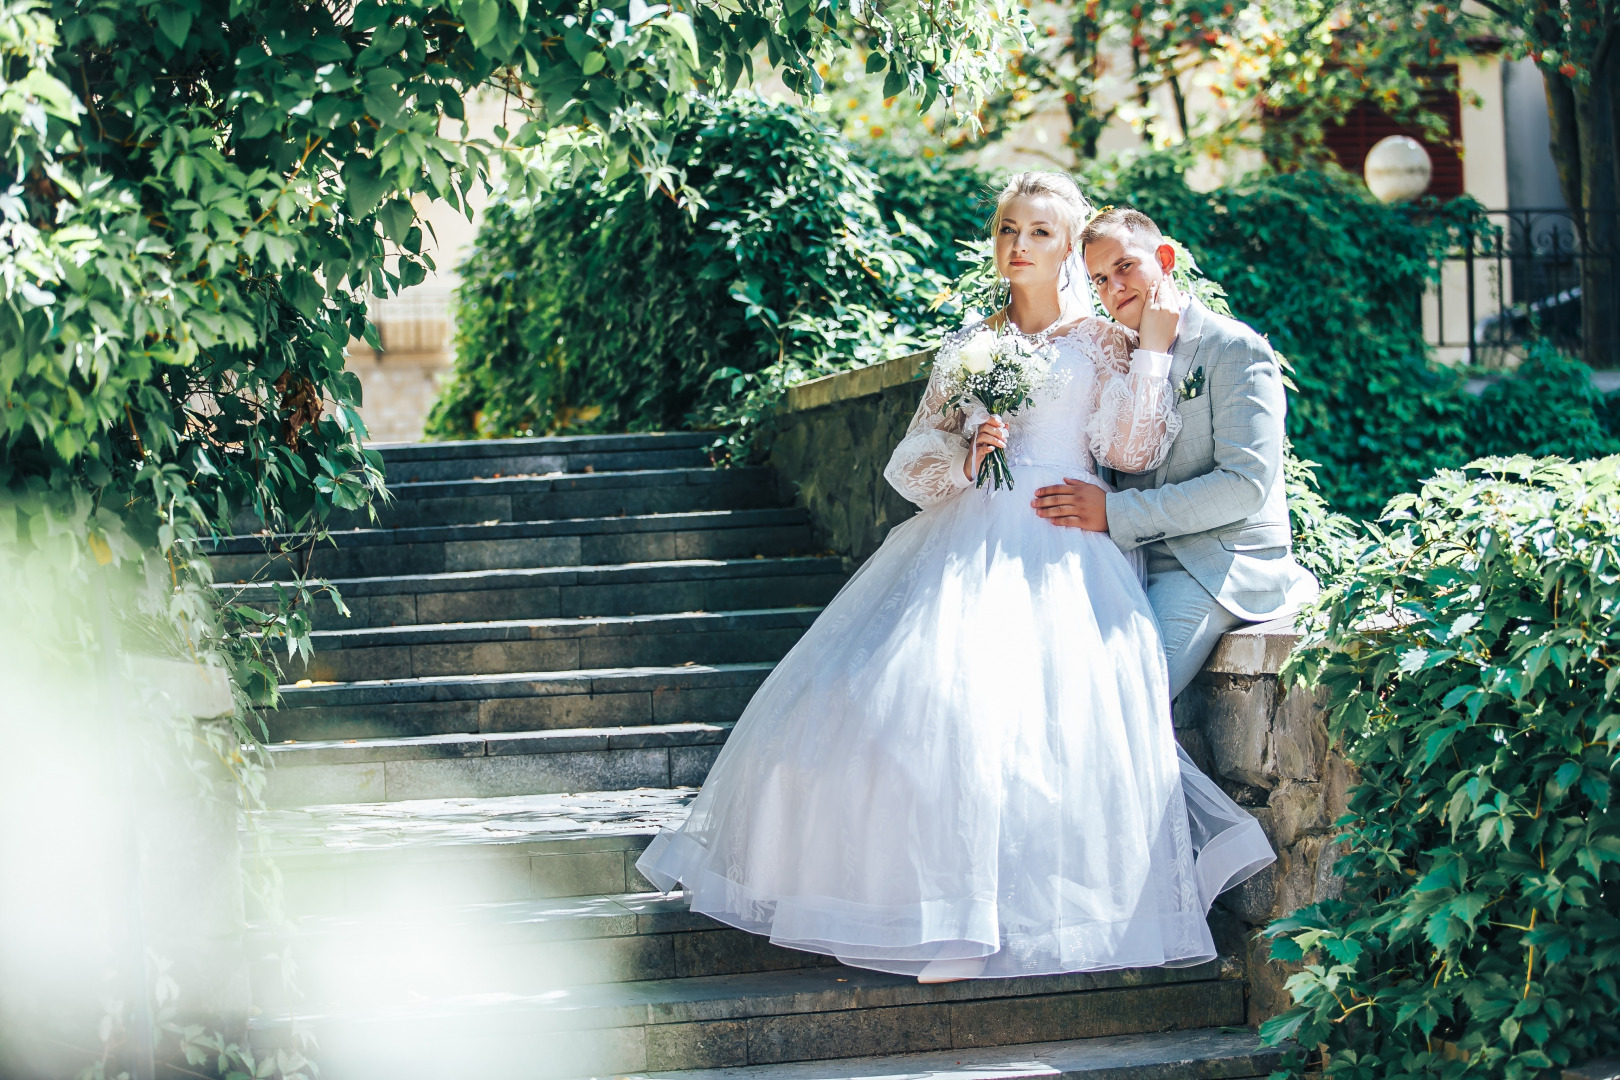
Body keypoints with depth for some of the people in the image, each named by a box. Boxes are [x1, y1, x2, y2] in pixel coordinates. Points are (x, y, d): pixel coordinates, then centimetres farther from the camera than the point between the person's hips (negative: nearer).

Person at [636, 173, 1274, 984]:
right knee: (876, 690, -14)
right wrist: (966, 452, -4)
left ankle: (976, 926, -23)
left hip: (1057, 553, -4)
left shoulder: (1105, 346, 11)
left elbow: (1132, 451, -3)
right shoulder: (968, 346, 19)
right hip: (958, 544, 4)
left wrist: (1153, 348, -4)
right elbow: (912, 465, 16)